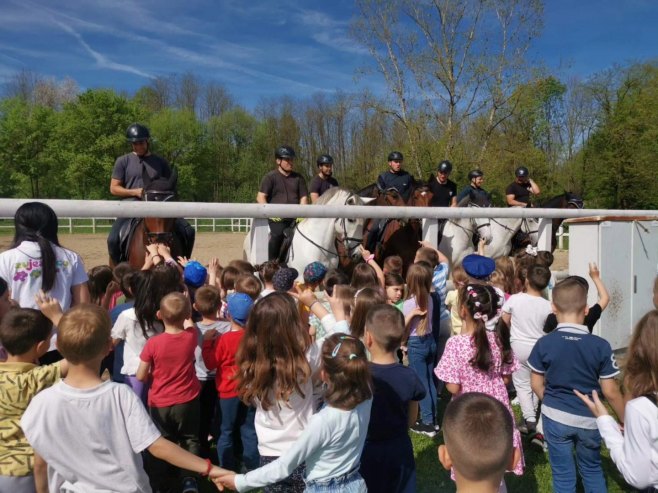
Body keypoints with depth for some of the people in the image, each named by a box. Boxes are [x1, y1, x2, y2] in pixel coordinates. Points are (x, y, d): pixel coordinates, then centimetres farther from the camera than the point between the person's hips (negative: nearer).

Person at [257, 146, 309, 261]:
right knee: (278, 233, -29)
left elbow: (303, 198, 11)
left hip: (295, 217, 4)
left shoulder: (298, 178, 15)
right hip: (277, 217, -4)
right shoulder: (270, 177, 4)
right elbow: (260, 197, -1)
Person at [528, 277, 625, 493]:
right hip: (589, 420, 1)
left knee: (563, 475, 14)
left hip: (556, 418, -1)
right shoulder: (601, 345, -15)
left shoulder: (544, 343, -14)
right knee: (592, 470, 25)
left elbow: (536, 384, -5)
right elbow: (611, 392, -10)